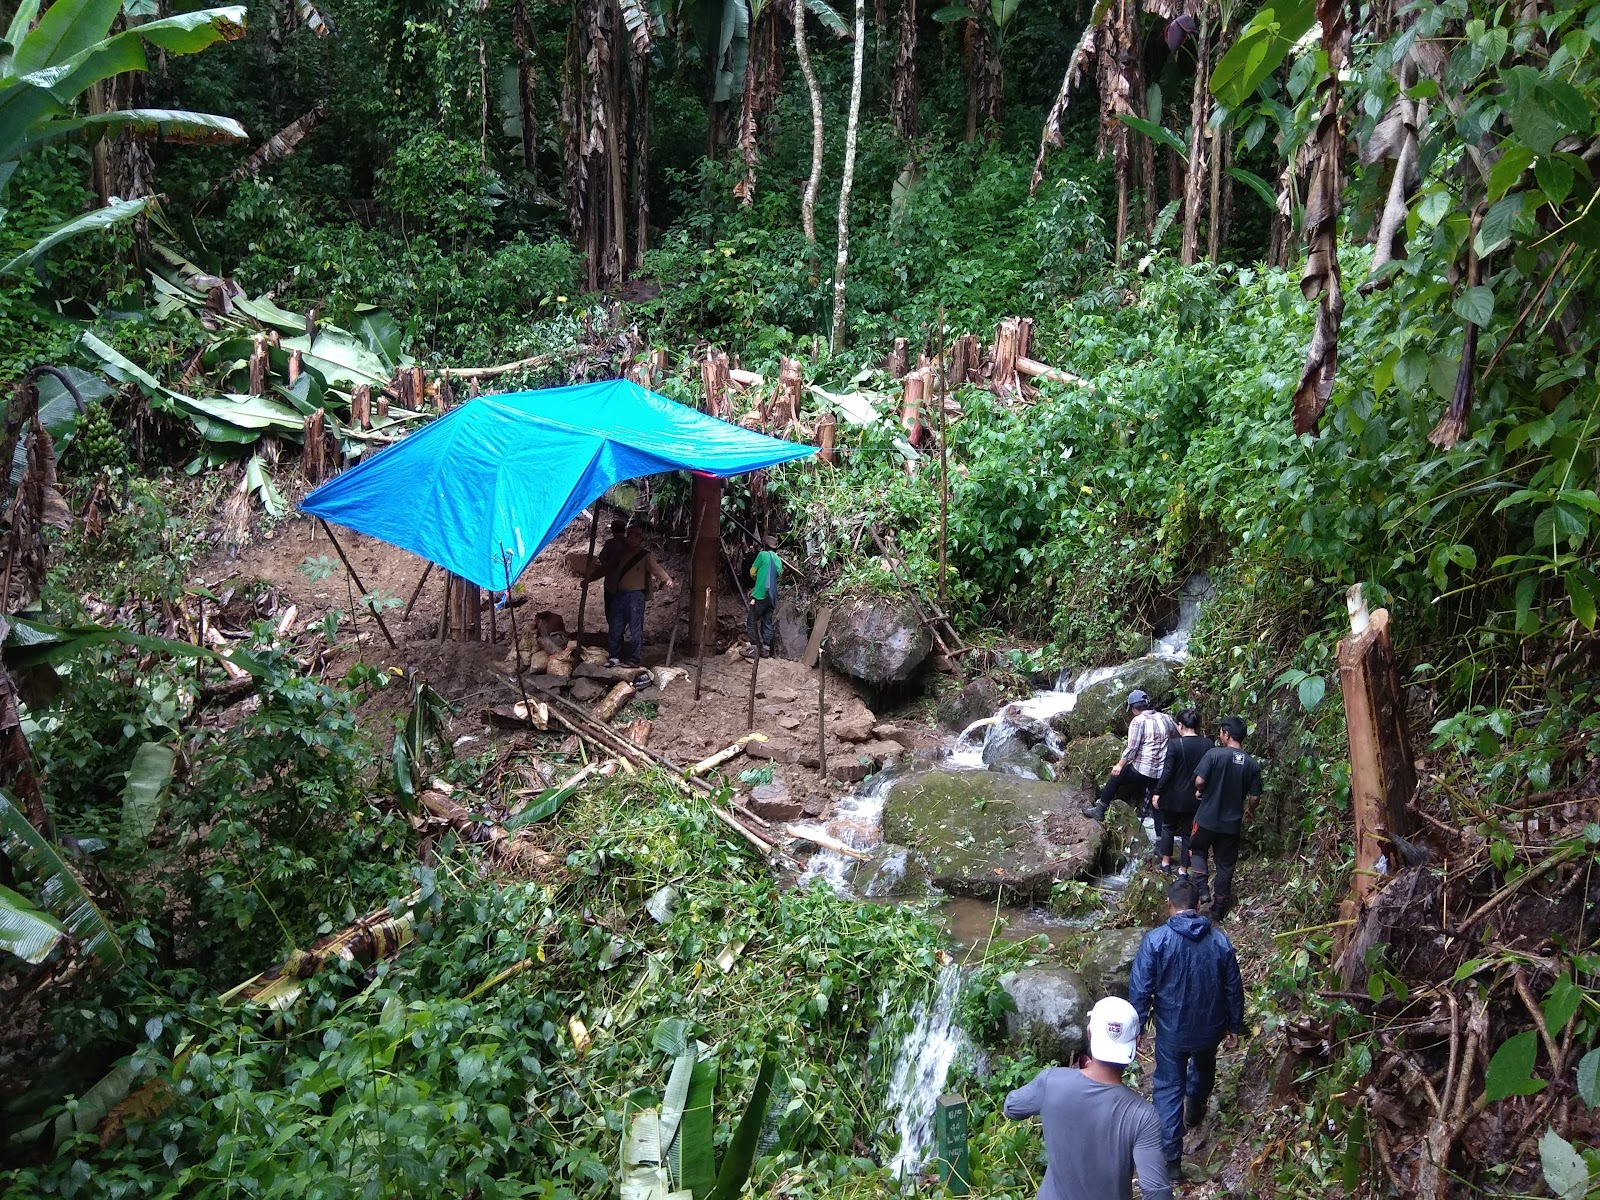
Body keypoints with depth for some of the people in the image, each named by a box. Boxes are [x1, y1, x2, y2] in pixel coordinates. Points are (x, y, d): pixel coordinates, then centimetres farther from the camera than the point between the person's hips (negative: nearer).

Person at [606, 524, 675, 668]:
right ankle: (614, 657, 18)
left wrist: (667, 580, -33)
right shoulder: (623, 552, 12)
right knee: (615, 628, 9)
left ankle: (635, 659, 3)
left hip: (635, 596, -6)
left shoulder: (645, 555, -4)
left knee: (635, 629, -3)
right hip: (619, 595, 6)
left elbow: (656, 569, -16)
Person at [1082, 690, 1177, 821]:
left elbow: (1132, 748, -16)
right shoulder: (1165, 718, 4)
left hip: (1141, 770, -5)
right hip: (1160, 773, 5)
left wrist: (1120, 765, -5)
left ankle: (1099, 810, 21)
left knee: (1115, 778, 16)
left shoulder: (1138, 721, -13)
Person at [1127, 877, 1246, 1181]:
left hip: (1171, 1030, -3)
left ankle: (1170, 1158, 11)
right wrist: (1235, 1024, 14)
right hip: (1211, 1028, 3)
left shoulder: (1155, 940, -19)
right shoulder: (1219, 940, -10)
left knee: (1168, 1088, 10)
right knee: (1203, 1067, 32)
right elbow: (1234, 989, -1)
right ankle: (1195, 1112, 57)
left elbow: (1140, 989, -17)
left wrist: (1135, 1027, -3)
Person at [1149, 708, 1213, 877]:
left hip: (1174, 796, -3)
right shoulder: (1208, 744, -5)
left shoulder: (1174, 743, -17)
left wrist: (1157, 793, -6)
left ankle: (1166, 863, 21)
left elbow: (1167, 771, -16)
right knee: (1189, 832, 12)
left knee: (1168, 827, 19)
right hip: (1196, 798, 3)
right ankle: (1183, 869, 16)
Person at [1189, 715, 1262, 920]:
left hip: (1207, 818, -3)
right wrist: (1247, 813, 20)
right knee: (1225, 864, 14)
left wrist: (1201, 792, 5)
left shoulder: (1214, 754, -16)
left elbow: (1199, 781, -19)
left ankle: (1201, 888, -1)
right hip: (1232, 823, 3)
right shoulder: (1253, 764, -4)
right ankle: (1218, 909, 21)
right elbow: (1254, 797, 0)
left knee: (1198, 850, 20)